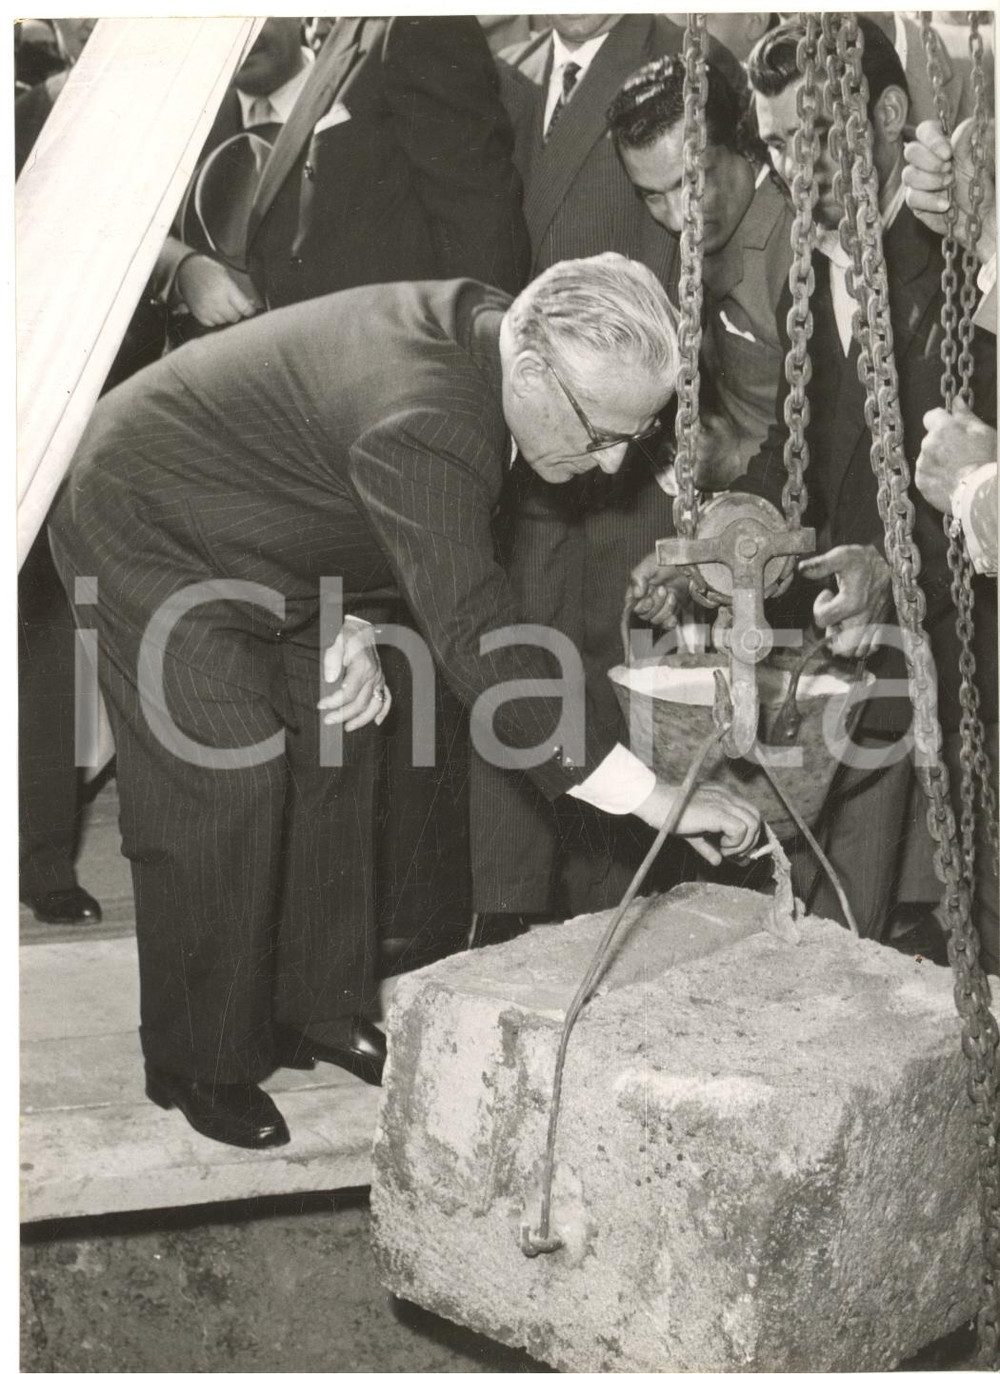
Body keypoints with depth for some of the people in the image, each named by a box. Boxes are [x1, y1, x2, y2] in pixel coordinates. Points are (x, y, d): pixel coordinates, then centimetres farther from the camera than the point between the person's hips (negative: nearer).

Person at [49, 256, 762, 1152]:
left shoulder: (480, 329, -11)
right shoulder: (424, 426, -39)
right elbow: (477, 642, -42)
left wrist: (345, 625, -8)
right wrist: (652, 797, -42)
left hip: (253, 547, 9)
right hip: (147, 530, -9)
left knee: (333, 741, 7)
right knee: (231, 784, -11)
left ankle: (313, 1010, 20)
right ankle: (200, 1066, 4)